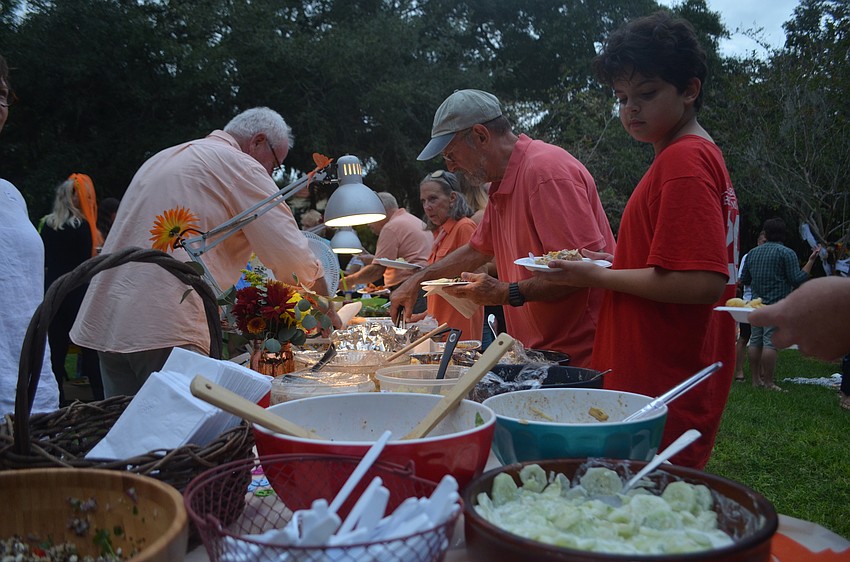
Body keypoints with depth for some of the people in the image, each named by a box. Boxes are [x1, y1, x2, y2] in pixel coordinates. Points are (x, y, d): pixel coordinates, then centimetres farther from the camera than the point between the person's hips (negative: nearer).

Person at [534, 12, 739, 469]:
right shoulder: (698, 155, 16)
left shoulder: (683, 160, -15)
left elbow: (703, 283, -24)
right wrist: (612, 263, 11)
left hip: (664, 391, -10)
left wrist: (597, 277, -14)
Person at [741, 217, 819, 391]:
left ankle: (756, 379, 13)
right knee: (771, 343, -7)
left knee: (755, 341, 9)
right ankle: (768, 383, -7)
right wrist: (811, 260, -5)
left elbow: (744, 280, 18)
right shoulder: (787, 253, -6)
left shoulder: (752, 253, 12)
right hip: (777, 305, -6)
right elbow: (797, 280, -11)